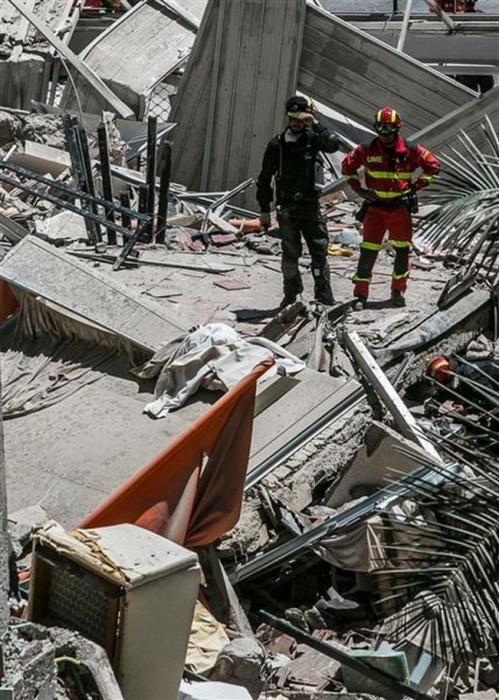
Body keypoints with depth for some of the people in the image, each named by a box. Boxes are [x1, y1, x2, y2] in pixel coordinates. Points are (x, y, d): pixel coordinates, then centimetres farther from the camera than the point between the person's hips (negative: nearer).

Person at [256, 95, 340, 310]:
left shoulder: (313, 139, 2)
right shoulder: (277, 144, 2)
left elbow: (333, 145, -20)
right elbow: (265, 179, 6)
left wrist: (316, 125, -19)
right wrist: (264, 210, 5)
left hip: (310, 205, 0)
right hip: (286, 207, 0)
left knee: (319, 250, -4)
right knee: (290, 253, 4)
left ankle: (323, 294, 2)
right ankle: (291, 294, 15)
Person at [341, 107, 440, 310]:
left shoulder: (411, 150, -5)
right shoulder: (367, 149, -4)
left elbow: (433, 166, 6)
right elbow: (347, 166, 10)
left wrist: (415, 186, -1)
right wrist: (359, 188, 1)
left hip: (401, 207, 1)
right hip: (375, 207, -1)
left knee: (402, 251, 7)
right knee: (368, 252, -4)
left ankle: (398, 291, 23)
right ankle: (361, 294, 3)